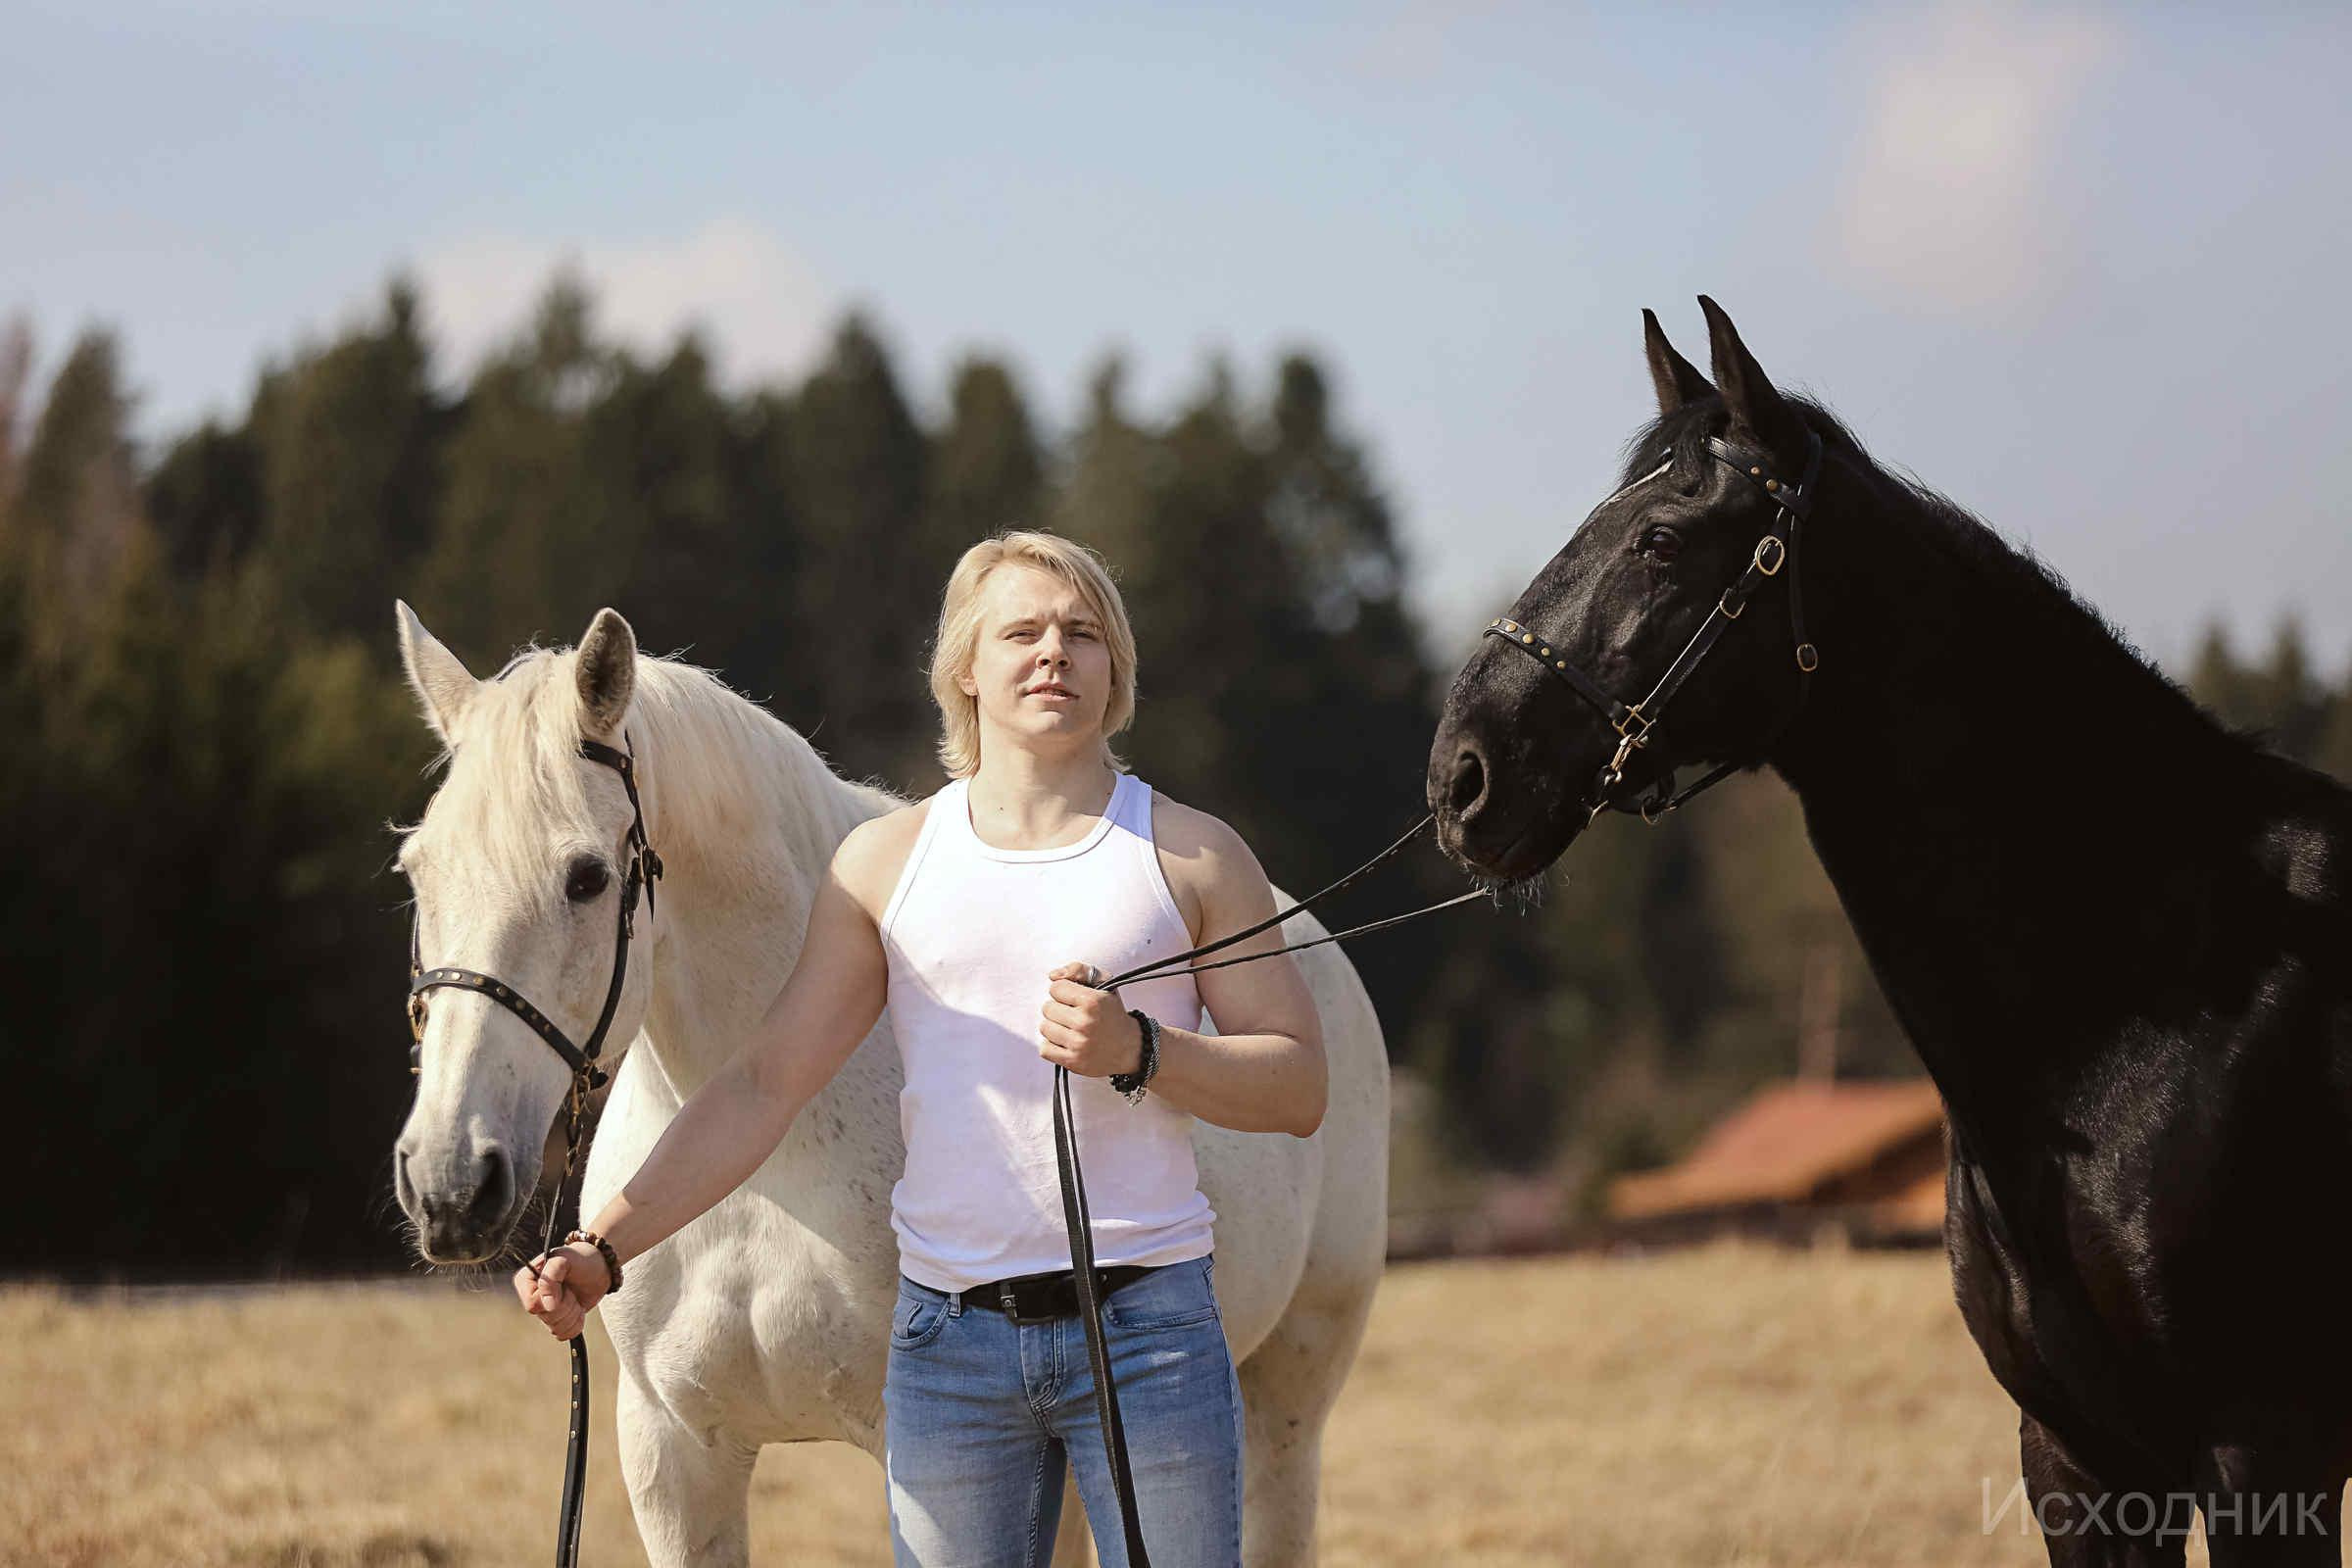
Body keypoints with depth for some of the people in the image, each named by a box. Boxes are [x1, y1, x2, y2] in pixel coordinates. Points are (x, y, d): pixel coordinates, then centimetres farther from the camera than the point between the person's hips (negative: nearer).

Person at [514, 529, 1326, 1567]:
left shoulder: (1194, 857, 4)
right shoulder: (887, 862, 8)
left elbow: (1300, 1089, 3)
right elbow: (763, 1087, 5)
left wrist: (1139, 1051, -14)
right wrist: (603, 1250, -5)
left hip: (1147, 1326, -1)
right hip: (948, 1334, 2)